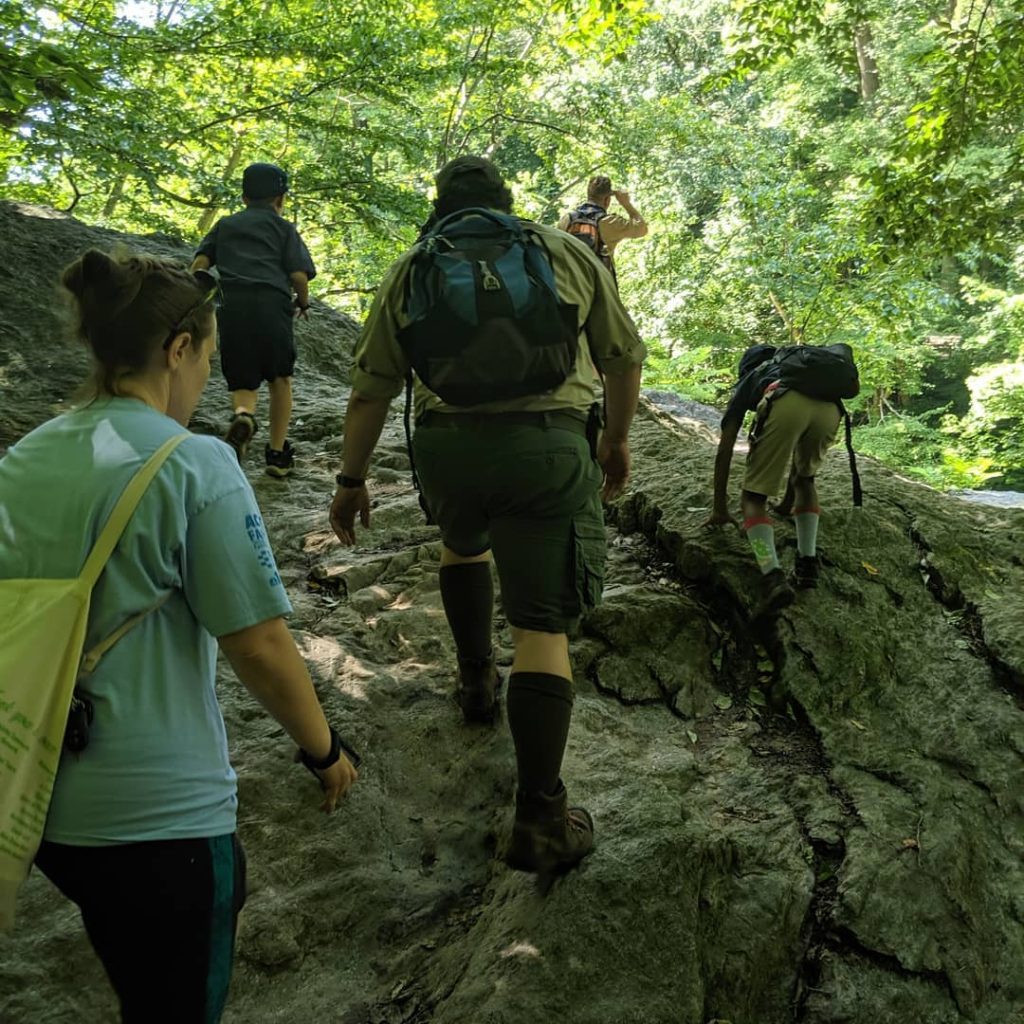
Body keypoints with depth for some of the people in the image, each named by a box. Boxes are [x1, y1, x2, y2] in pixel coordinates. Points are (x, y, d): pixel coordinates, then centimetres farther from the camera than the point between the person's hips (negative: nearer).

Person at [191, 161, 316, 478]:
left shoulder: (225, 225, 24)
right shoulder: (283, 227, 16)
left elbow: (199, 263, 9)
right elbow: (299, 275, 2)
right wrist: (303, 303, 20)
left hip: (231, 308, 2)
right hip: (272, 305, -2)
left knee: (243, 382, 11)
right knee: (280, 378, 15)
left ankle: (243, 414, -25)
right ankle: (277, 453, 15)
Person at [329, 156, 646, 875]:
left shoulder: (413, 267, 15)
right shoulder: (567, 251, 16)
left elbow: (371, 387, 12)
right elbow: (625, 355, 17)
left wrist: (353, 478, 20)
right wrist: (618, 438, 31)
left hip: (446, 442, 2)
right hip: (548, 445, -1)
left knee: (463, 541, 35)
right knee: (543, 627, 1)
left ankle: (477, 681, 44)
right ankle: (542, 821, -2)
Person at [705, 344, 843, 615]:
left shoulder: (748, 382, 39)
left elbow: (724, 451, 34)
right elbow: (797, 442, 57)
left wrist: (719, 508, 41)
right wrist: (789, 496, 69)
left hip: (785, 406, -3)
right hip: (829, 407, 4)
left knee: (753, 498, 8)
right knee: (805, 478, 32)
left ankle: (774, 578, -15)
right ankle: (807, 564, 21)